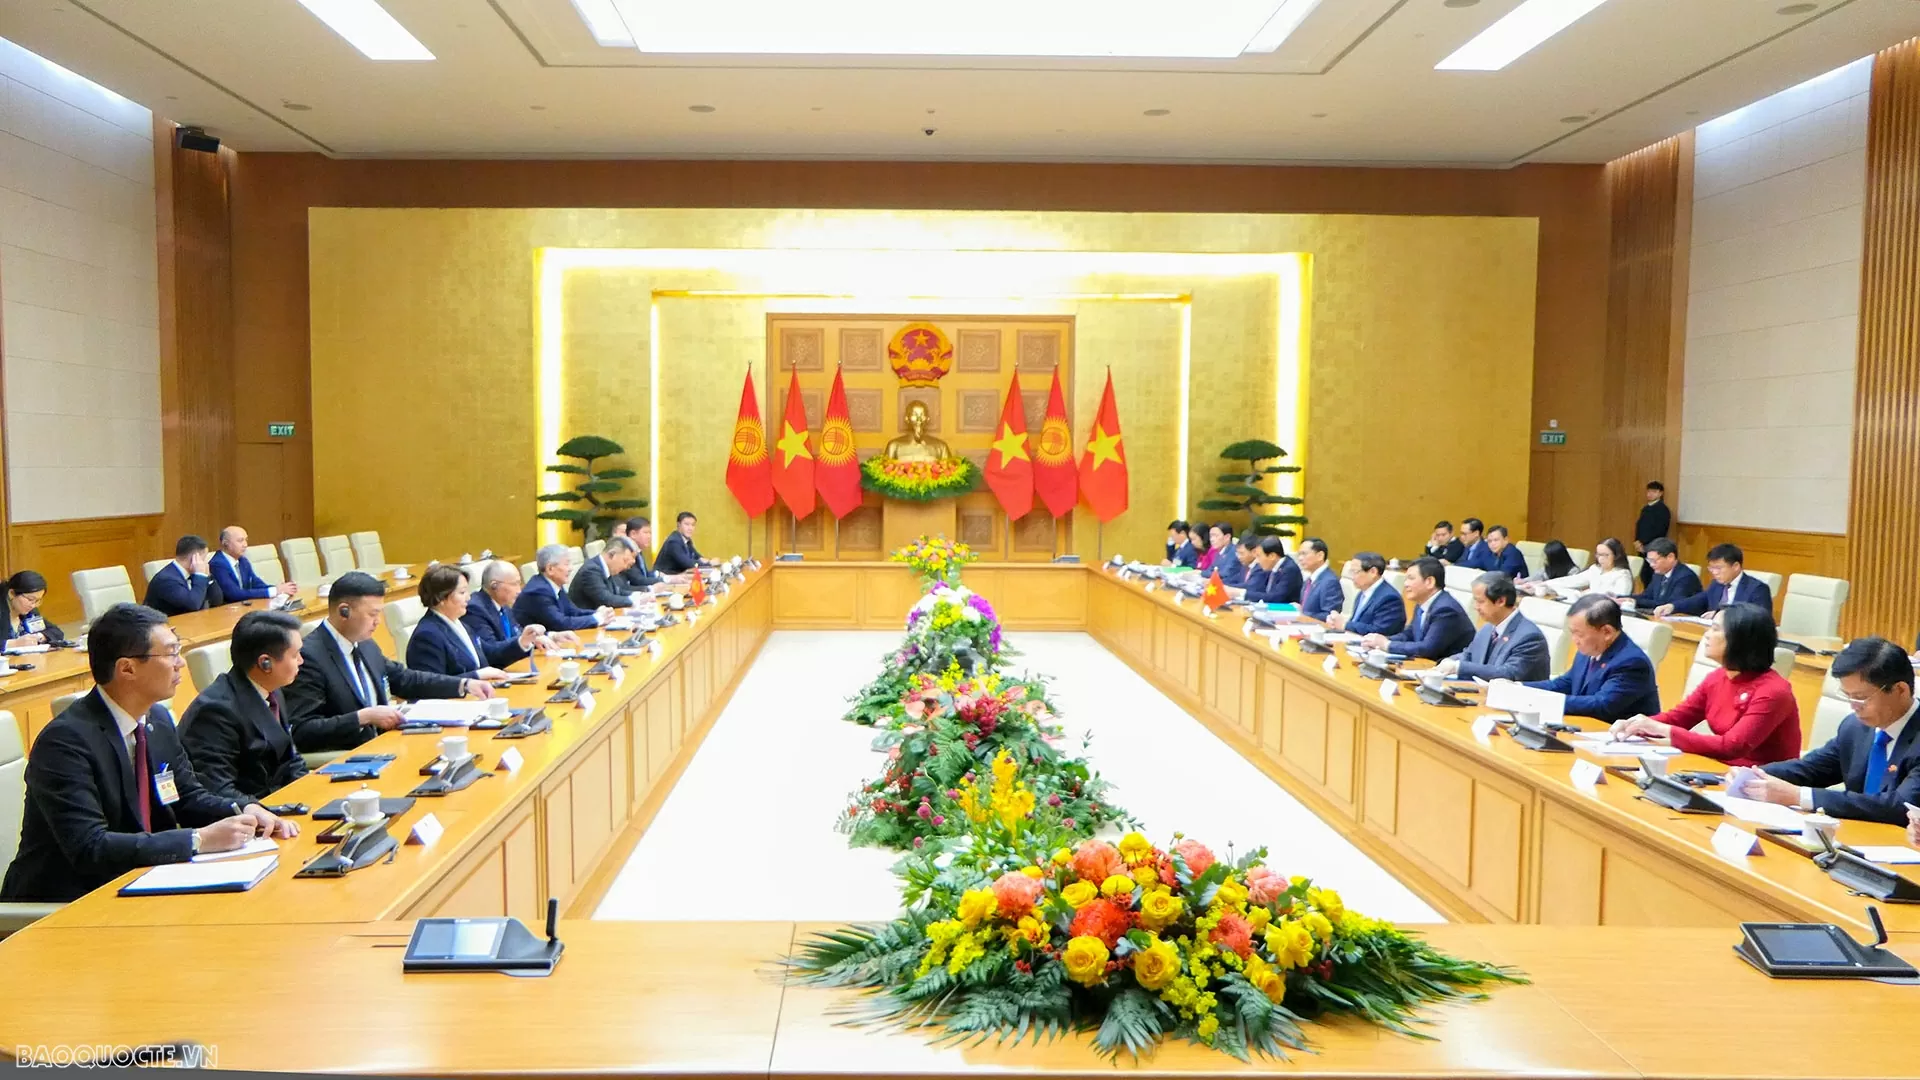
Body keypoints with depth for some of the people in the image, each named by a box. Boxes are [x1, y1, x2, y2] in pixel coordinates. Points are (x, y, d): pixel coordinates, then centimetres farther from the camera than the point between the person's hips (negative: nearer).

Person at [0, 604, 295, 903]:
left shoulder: (158, 720, 2)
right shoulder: (65, 740, -20)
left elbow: (188, 796, 13)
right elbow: (89, 847, -26)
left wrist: (246, 812, -7)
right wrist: (199, 840, -28)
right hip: (66, 902, -7)